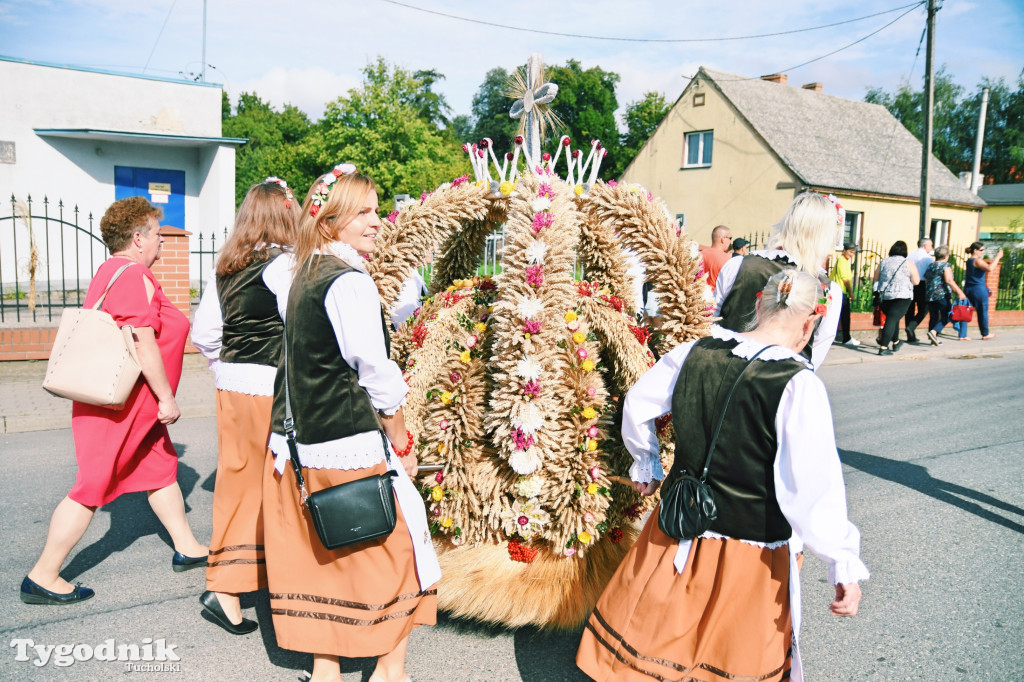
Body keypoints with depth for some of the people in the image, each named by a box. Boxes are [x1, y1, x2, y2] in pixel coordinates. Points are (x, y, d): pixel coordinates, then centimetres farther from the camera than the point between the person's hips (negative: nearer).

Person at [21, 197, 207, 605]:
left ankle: (187, 549, 27)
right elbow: (144, 344, -24)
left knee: (162, 468, 16)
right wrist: (166, 399, -18)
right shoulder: (135, 276, -19)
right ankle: (42, 579, 8)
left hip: (136, 406, 11)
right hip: (120, 403, -11)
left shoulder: (111, 271, 14)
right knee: (92, 487, -3)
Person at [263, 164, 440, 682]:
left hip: (301, 445, 9)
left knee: (323, 556, 15)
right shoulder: (349, 279, -16)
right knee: (400, 540, 6)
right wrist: (402, 442, -5)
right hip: (349, 447, -9)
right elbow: (375, 372, -15)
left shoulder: (304, 276, 12)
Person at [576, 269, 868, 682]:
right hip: (751, 553, -3)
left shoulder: (694, 353, -5)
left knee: (646, 644, 21)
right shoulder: (799, 384, -20)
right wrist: (845, 566, -13)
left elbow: (637, 405, 9)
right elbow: (813, 489, -22)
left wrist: (646, 465, 24)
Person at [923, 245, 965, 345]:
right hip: (942, 295, -7)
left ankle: (934, 339, 8)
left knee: (933, 317, 9)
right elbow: (949, 280, -17)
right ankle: (933, 332, -17)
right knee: (946, 316, 1)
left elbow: (926, 282, 19)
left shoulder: (930, 266, 15)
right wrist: (959, 292, -16)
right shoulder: (945, 265, -6)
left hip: (930, 295, 7)